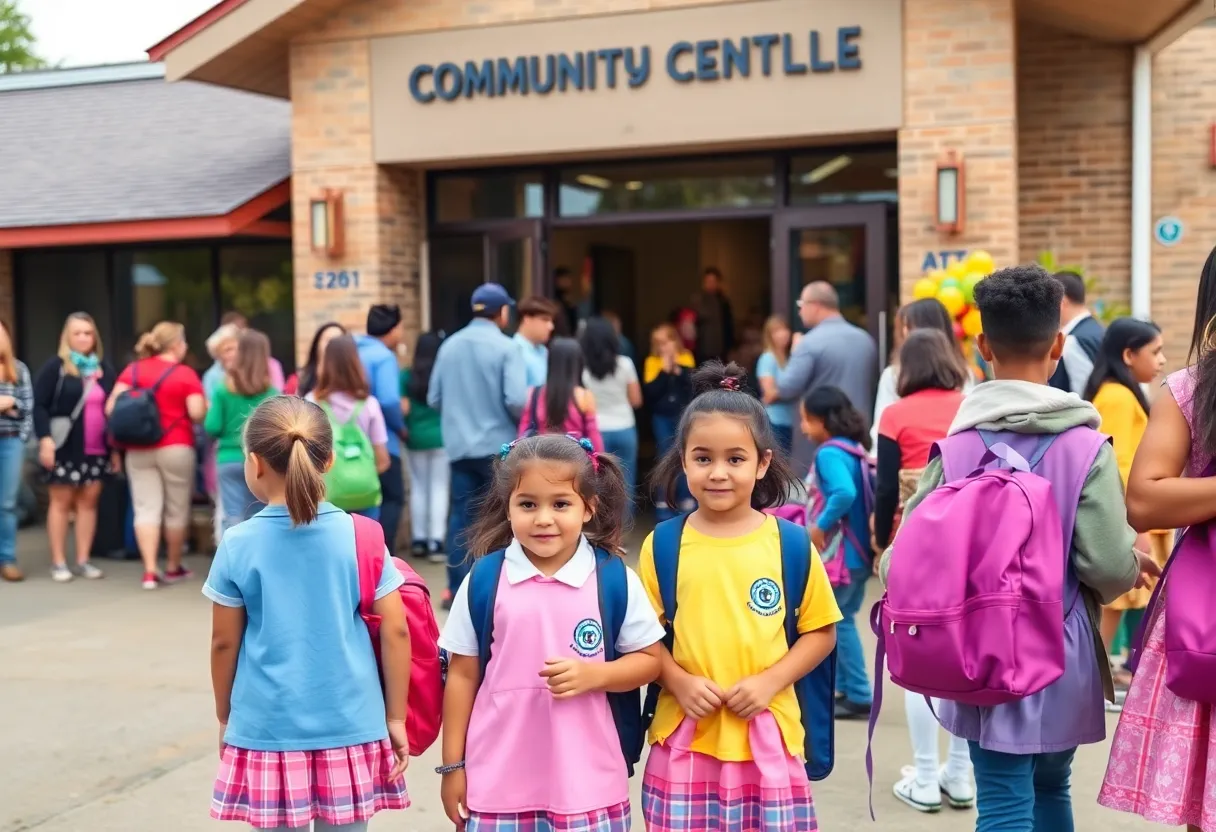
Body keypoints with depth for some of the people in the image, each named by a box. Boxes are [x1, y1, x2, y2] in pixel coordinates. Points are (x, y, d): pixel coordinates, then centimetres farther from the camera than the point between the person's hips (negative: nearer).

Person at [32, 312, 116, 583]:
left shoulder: (104, 368, 12)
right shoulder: (55, 367, -3)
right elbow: (39, 406, -7)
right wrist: (45, 439, -18)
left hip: (96, 450, 4)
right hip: (65, 448, -4)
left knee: (88, 502, 6)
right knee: (61, 502, 2)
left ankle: (83, 560, 14)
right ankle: (58, 562, 8)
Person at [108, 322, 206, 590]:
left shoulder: (133, 370, 6)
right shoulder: (186, 374, -5)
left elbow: (111, 408, -1)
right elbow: (197, 413, -12)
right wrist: (207, 406, 9)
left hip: (138, 449, 3)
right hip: (176, 447, -3)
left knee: (146, 508, 2)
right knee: (177, 508, 11)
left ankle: (149, 571, -7)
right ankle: (173, 568, 21)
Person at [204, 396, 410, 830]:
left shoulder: (238, 546, -7)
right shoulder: (361, 537, -5)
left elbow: (224, 643, 1)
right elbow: (395, 632, -4)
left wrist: (225, 718, 17)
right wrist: (395, 718, 6)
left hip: (268, 729, 0)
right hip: (350, 727, 1)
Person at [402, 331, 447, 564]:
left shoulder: (406, 376, -2)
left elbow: (401, 408, -5)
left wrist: (403, 428, 9)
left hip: (415, 437, 2)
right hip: (441, 437, -2)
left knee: (418, 488, 12)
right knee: (439, 488, 1)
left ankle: (419, 540, 15)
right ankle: (435, 543, -4)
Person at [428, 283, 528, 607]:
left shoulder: (449, 345, 5)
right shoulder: (505, 347, -10)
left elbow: (434, 398, 6)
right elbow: (516, 400, -19)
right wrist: (523, 423, 2)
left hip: (459, 446, 4)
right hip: (498, 446, -4)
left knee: (461, 516, 9)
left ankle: (456, 588, 10)